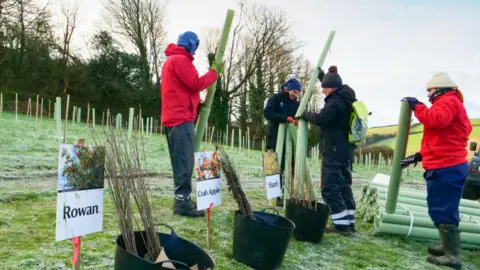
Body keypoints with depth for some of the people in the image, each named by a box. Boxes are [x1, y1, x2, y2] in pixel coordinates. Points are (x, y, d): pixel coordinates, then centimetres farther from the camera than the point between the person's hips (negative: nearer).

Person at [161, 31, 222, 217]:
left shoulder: (172, 59, 24)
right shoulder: (180, 60, -9)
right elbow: (195, 84, -15)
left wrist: (197, 102, 14)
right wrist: (214, 73, -1)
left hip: (174, 117, 11)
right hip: (181, 118, -11)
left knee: (181, 161, 10)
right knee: (184, 161, -11)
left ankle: (182, 199, 14)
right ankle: (183, 201, -11)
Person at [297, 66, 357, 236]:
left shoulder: (336, 102, -18)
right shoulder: (346, 99, 14)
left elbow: (320, 119, -28)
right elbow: (332, 87, 36)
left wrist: (305, 115, -10)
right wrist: (324, 77, 35)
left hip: (333, 152, -10)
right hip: (345, 151, 10)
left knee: (330, 188, -7)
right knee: (344, 187, 14)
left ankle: (342, 225, -7)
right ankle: (349, 223, 18)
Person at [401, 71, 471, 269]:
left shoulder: (449, 101, -6)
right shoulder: (448, 104, 26)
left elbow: (437, 120, -28)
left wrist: (417, 106, -13)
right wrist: (418, 156, 21)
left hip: (446, 168, -11)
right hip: (445, 166, 11)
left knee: (443, 211, -9)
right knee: (440, 210, 16)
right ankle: (447, 247, 24)